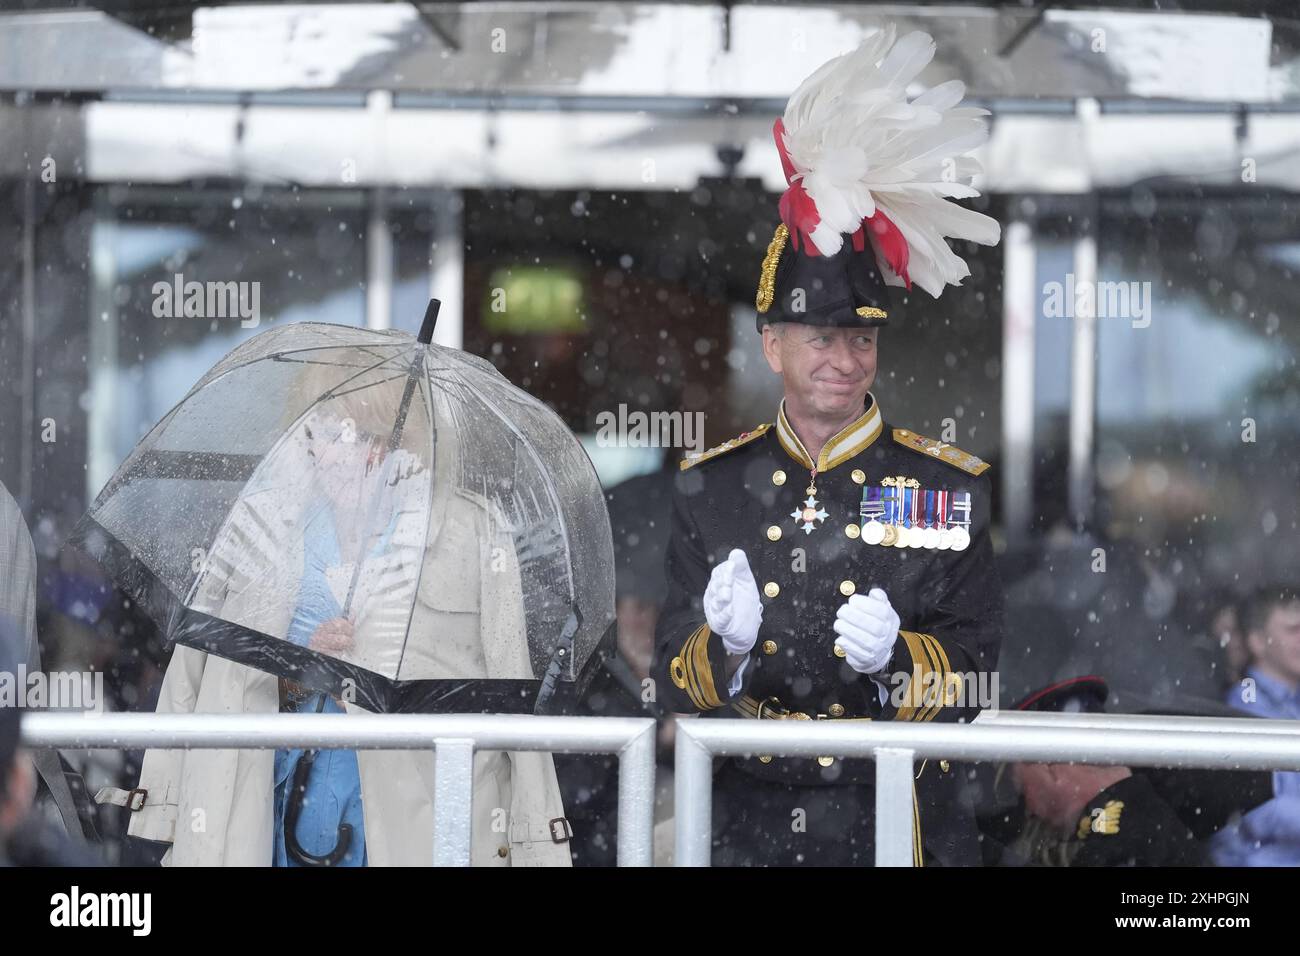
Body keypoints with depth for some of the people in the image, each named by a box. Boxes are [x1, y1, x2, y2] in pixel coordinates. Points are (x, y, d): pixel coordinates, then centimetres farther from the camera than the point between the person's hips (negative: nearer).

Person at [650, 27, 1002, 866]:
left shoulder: (949, 488, -1)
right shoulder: (711, 488, 4)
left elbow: (978, 679, -2)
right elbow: (674, 682, 2)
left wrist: (897, 661, -21)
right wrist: (725, 648, -19)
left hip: (900, 830, -1)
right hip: (748, 829, 1)